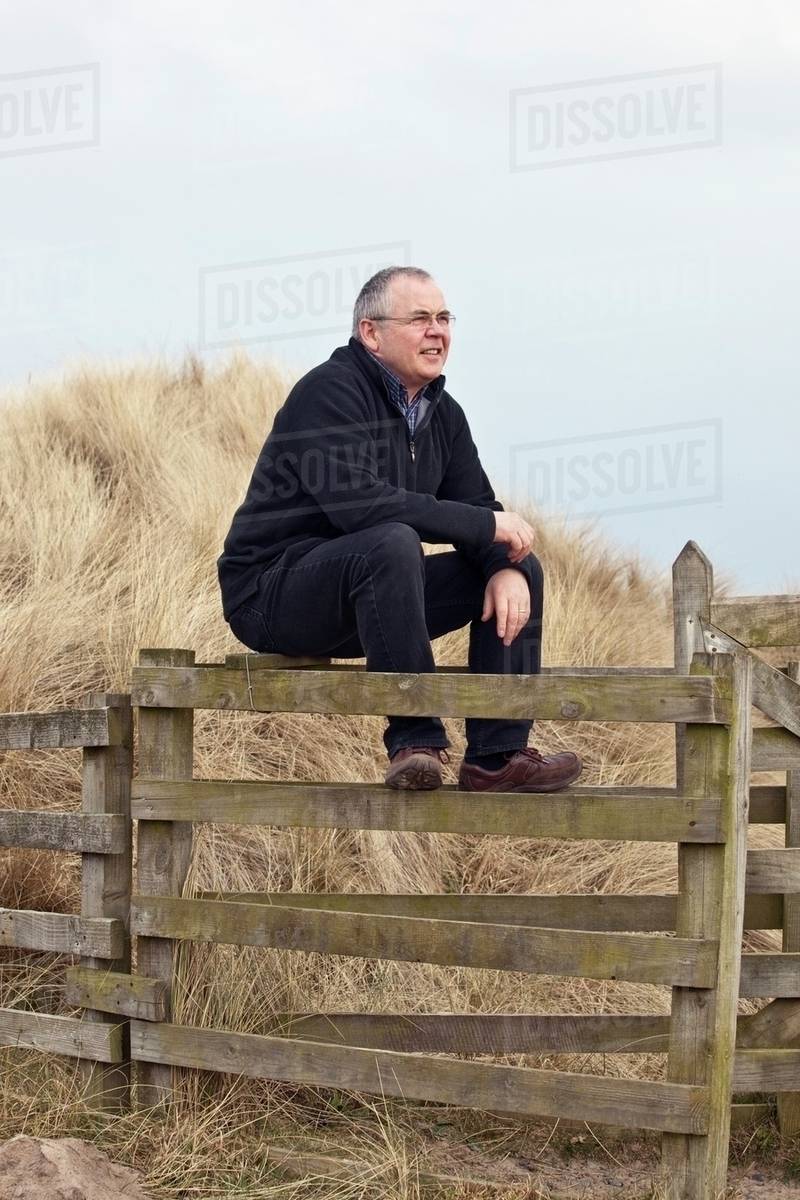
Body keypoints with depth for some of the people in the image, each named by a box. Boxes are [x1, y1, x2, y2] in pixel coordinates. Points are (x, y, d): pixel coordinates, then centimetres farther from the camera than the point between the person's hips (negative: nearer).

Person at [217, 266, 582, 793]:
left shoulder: (442, 412, 10)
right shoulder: (329, 393, -17)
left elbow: (477, 505, 8)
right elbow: (358, 503, -30)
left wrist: (505, 568, -16)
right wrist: (487, 526, -25)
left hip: (365, 595, 9)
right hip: (272, 596, -9)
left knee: (518, 568, 1)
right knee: (391, 543, -36)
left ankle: (497, 756, -5)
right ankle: (415, 742, -30)